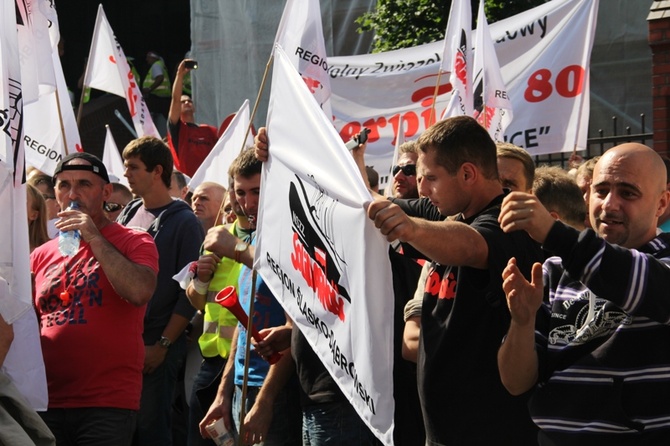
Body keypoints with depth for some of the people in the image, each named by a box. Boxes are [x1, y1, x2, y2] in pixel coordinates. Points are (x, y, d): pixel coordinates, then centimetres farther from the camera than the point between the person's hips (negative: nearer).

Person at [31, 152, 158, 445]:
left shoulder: (133, 242, 1)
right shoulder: (41, 255, 14)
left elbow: (140, 292, -18)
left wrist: (94, 238, -13)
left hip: (108, 406, -4)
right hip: (48, 404, 4)